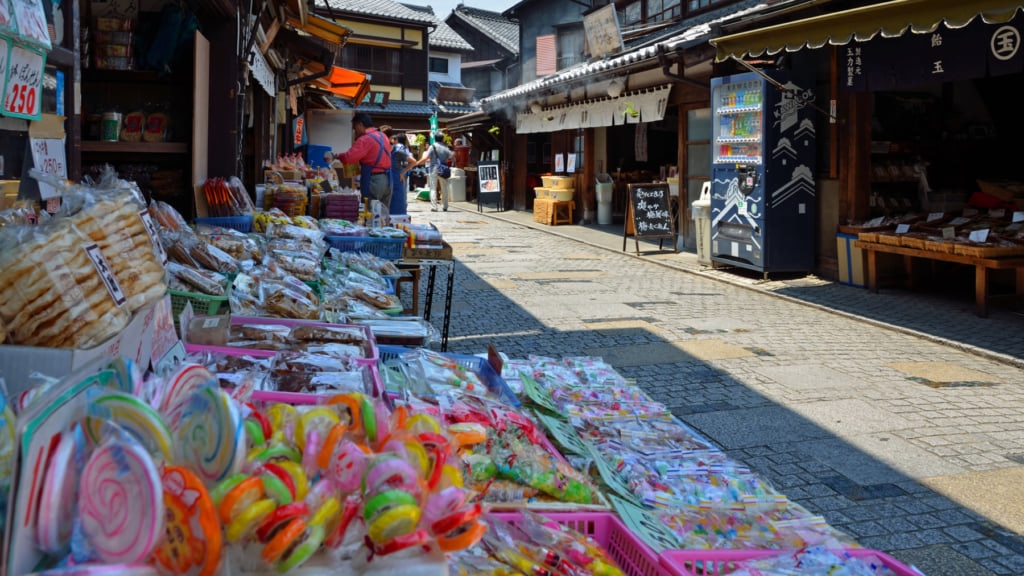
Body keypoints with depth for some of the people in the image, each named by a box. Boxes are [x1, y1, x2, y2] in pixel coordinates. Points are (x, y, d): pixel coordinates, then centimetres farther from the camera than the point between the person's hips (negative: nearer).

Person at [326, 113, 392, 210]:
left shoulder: (365, 139, -13)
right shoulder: (382, 136, 14)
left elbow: (349, 157, -23)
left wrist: (336, 157, -6)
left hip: (373, 180, -8)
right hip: (387, 179, 8)